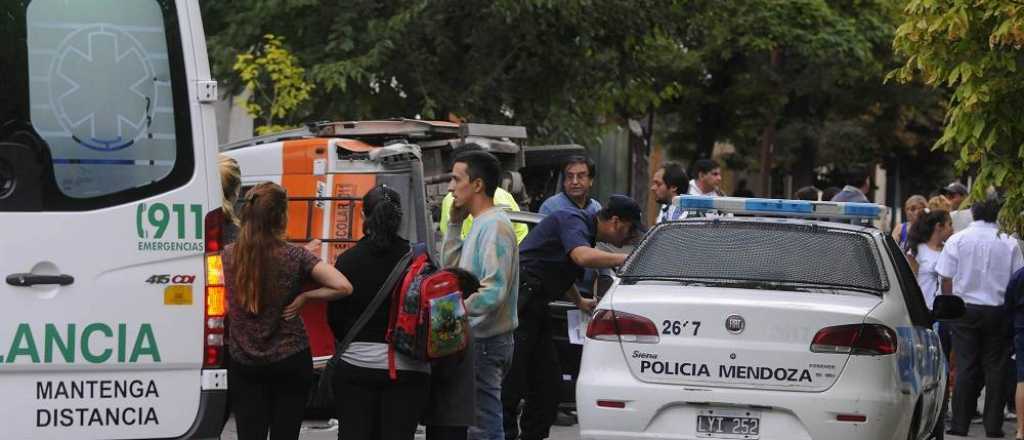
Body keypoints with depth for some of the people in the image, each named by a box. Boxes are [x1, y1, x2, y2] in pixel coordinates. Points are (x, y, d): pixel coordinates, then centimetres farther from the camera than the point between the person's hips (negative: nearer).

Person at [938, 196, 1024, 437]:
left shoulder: (957, 240, -2)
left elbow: (947, 281, 0)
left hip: (965, 309, 0)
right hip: (998, 311, 0)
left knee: (966, 366, 3)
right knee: (995, 367, 6)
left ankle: (960, 424, 2)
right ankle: (993, 425, 5)